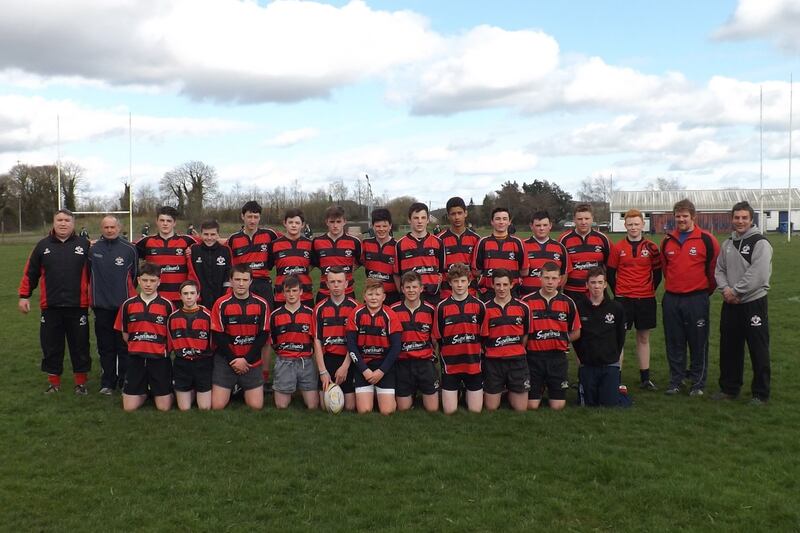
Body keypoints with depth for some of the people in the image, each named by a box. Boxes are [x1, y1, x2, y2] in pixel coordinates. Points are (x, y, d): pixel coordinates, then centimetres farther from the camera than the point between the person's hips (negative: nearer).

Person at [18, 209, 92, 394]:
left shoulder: (84, 245, 2)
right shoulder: (43, 245, 7)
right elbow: (30, 273, 10)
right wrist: (24, 296, 7)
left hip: (78, 307, -1)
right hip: (50, 307, 2)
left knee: (80, 346, 6)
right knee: (51, 346, 9)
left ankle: (81, 382, 19)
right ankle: (54, 382, 22)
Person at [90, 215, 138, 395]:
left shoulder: (129, 249, 0)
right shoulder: (93, 249, 4)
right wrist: (96, 291, 11)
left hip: (124, 305, -1)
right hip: (101, 305, 2)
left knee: (124, 346, 2)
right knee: (106, 347, 8)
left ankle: (125, 381, 12)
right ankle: (107, 383, 17)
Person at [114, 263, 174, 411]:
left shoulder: (167, 305, -3)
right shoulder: (128, 304, 3)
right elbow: (125, 334, 11)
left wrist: (161, 349, -2)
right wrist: (138, 347, 4)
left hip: (160, 358, -1)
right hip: (135, 358, 2)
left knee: (164, 407, -1)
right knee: (129, 407, 1)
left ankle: (156, 391, 31)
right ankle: (144, 392, 32)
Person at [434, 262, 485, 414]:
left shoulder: (479, 306, 0)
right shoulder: (442, 307, -2)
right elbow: (437, 338, 3)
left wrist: (476, 354, 3)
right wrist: (444, 359, 0)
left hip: (474, 364, 1)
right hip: (450, 364, -1)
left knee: (475, 410, 3)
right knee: (449, 411, 0)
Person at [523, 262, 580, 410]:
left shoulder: (568, 302, 2)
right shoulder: (527, 301, -4)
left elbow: (576, 332, 11)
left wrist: (561, 341, 3)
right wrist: (529, 343, -4)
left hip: (558, 357, 1)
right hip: (534, 357, -1)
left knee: (557, 406, 1)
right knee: (531, 405, -1)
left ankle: (550, 391, 32)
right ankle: (540, 388, 30)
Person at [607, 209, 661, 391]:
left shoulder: (651, 248, 3)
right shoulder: (617, 248, 0)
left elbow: (657, 273, 10)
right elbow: (611, 273, 4)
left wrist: (651, 290, 4)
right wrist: (618, 292, 1)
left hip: (646, 299, 2)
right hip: (623, 299, -2)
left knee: (644, 338, 9)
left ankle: (645, 378, 17)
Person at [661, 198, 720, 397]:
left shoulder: (706, 240, -6)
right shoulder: (667, 240, 7)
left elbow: (714, 267, 2)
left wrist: (707, 290, 10)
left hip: (697, 299, -4)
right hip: (671, 299, 4)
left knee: (698, 343, 3)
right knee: (674, 343, 10)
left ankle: (698, 383, 15)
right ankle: (675, 381, 21)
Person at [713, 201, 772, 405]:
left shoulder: (760, 243, -9)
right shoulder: (727, 244, 12)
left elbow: (758, 275, -18)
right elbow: (719, 270, 11)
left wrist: (736, 291, -15)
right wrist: (725, 289, -7)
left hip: (753, 303, -6)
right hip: (730, 304, 6)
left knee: (758, 350, 1)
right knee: (729, 348, 13)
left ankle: (761, 393, 11)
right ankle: (729, 388, 25)